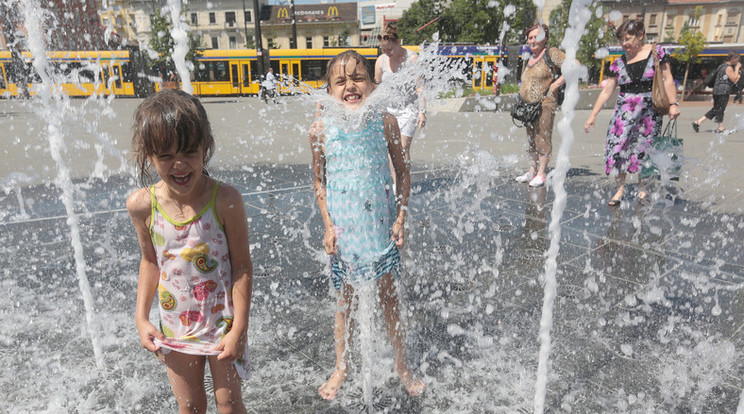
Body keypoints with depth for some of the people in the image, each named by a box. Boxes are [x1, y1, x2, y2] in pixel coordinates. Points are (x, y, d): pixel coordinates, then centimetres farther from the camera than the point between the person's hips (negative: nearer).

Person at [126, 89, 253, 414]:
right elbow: (150, 261, 4)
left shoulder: (225, 200, -23)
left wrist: (239, 328, -15)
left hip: (222, 322, -3)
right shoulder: (141, 205, -12)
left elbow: (242, 266, -16)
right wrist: (142, 318, 4)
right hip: (175, 326, 3)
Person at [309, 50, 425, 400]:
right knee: (344, 297, 13)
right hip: (342, 226, 0)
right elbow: (319, 180, 1)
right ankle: (341, 368, 34)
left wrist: (401, 219, -5)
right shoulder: (322, 129, -8)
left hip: (380, 223, 0)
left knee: (388, 294, 11)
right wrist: (328, 225, -5)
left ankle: (402, 366, 32)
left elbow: (402, 172, 0)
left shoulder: (385, 122, -8)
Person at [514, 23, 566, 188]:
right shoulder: (528, 59, 17)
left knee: (543, 138, -6)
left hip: (545, 104, -8)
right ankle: (532, 171, 21)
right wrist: (521, 95, 11)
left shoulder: (551, 53, -4)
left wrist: (556, 84, -14)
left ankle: (541, 174, -1)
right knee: (531, 139, 12)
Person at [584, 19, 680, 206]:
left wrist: (673, 103, -10)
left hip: (649, 111, -2)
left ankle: (642, 188, 16)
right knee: (617, 147, -8)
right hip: (624, 110, 2)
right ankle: (620, 188, 2)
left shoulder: (656, 52, 1)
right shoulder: (619, 63, 6)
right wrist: (593, 115, 2)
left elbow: (667, 79, 0)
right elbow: (607, 91, 6)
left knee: (644, 148, 2)